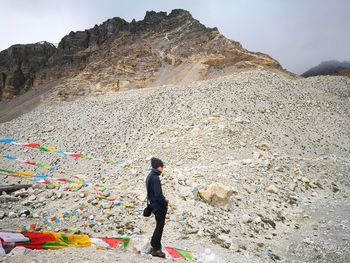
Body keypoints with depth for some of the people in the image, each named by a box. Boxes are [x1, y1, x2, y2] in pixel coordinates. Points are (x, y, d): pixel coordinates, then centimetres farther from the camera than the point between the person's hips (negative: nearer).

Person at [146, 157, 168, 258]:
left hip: (154, 205, 9)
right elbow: (158, 194, -25)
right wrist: (165, 202, -9)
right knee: (160, 227, 3)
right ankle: (156, 249, 13)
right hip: (159, 206, -9)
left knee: (159, 226, 20)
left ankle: (155, 246, 30)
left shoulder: (149, 176, 9)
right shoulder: (155, 178, -21)